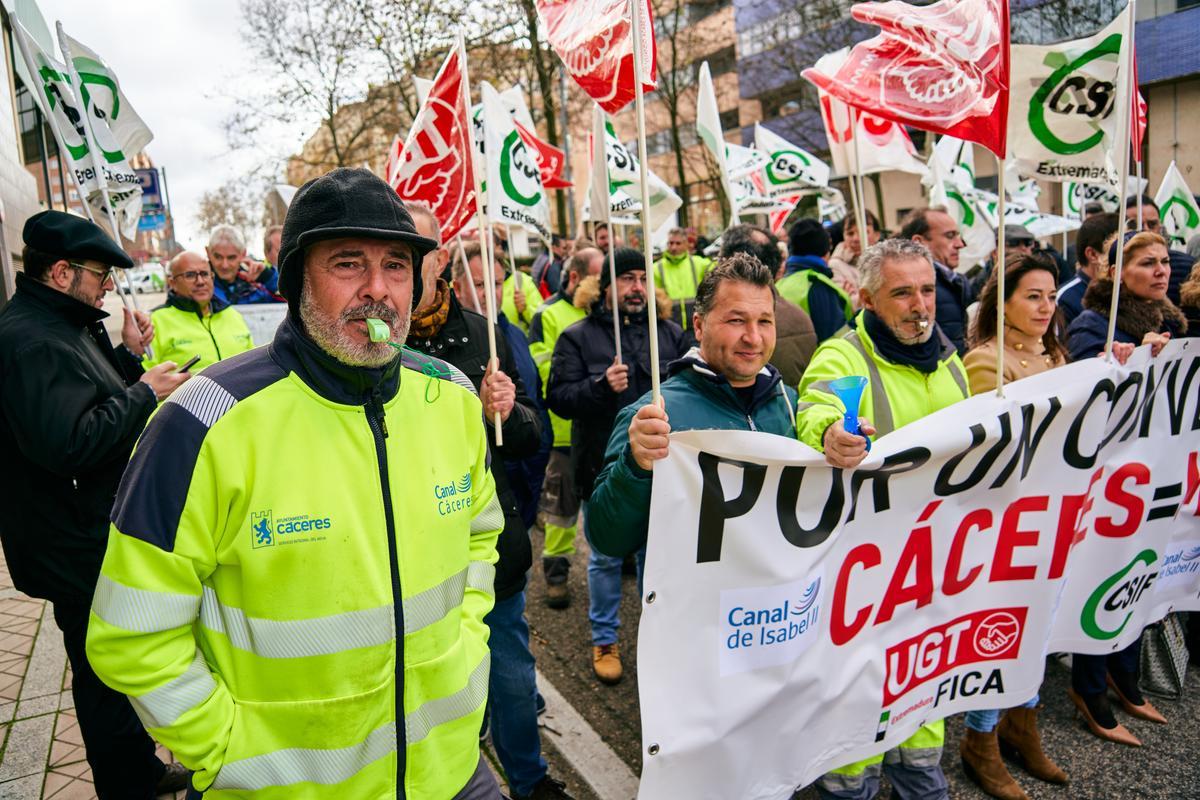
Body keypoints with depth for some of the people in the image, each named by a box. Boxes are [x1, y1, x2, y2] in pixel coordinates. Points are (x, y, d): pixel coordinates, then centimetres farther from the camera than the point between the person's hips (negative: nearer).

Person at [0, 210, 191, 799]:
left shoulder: (69, 325, 12)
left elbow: (104, 406, 18)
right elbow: (69, 442, -32)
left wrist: (131, 357, 3)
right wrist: (144, 391, -22)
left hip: (108, 533, 11)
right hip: (81, 550, -11)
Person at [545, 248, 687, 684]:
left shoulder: (670, 333, 5)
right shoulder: (578, 336, -2)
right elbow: (558, 397, -11)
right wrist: (602, 386, -25)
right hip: (603, 466, -2)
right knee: (605, 558, 11)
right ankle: (604, 640, 28)